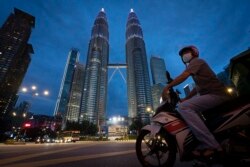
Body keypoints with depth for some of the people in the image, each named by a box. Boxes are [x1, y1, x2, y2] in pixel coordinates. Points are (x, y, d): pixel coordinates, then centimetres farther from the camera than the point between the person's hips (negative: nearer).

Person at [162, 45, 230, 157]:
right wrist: (185, 99, 22)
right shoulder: (196, 65, 29)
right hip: (215, 95, 11)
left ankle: (211, 145, -24)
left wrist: (168, 86, -13)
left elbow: (183, 76, -18)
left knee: (183, 107, -26)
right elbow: (198, 87, 29)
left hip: (216, 94, -11)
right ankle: (204, 145, 7)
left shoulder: (196, 61, 1)